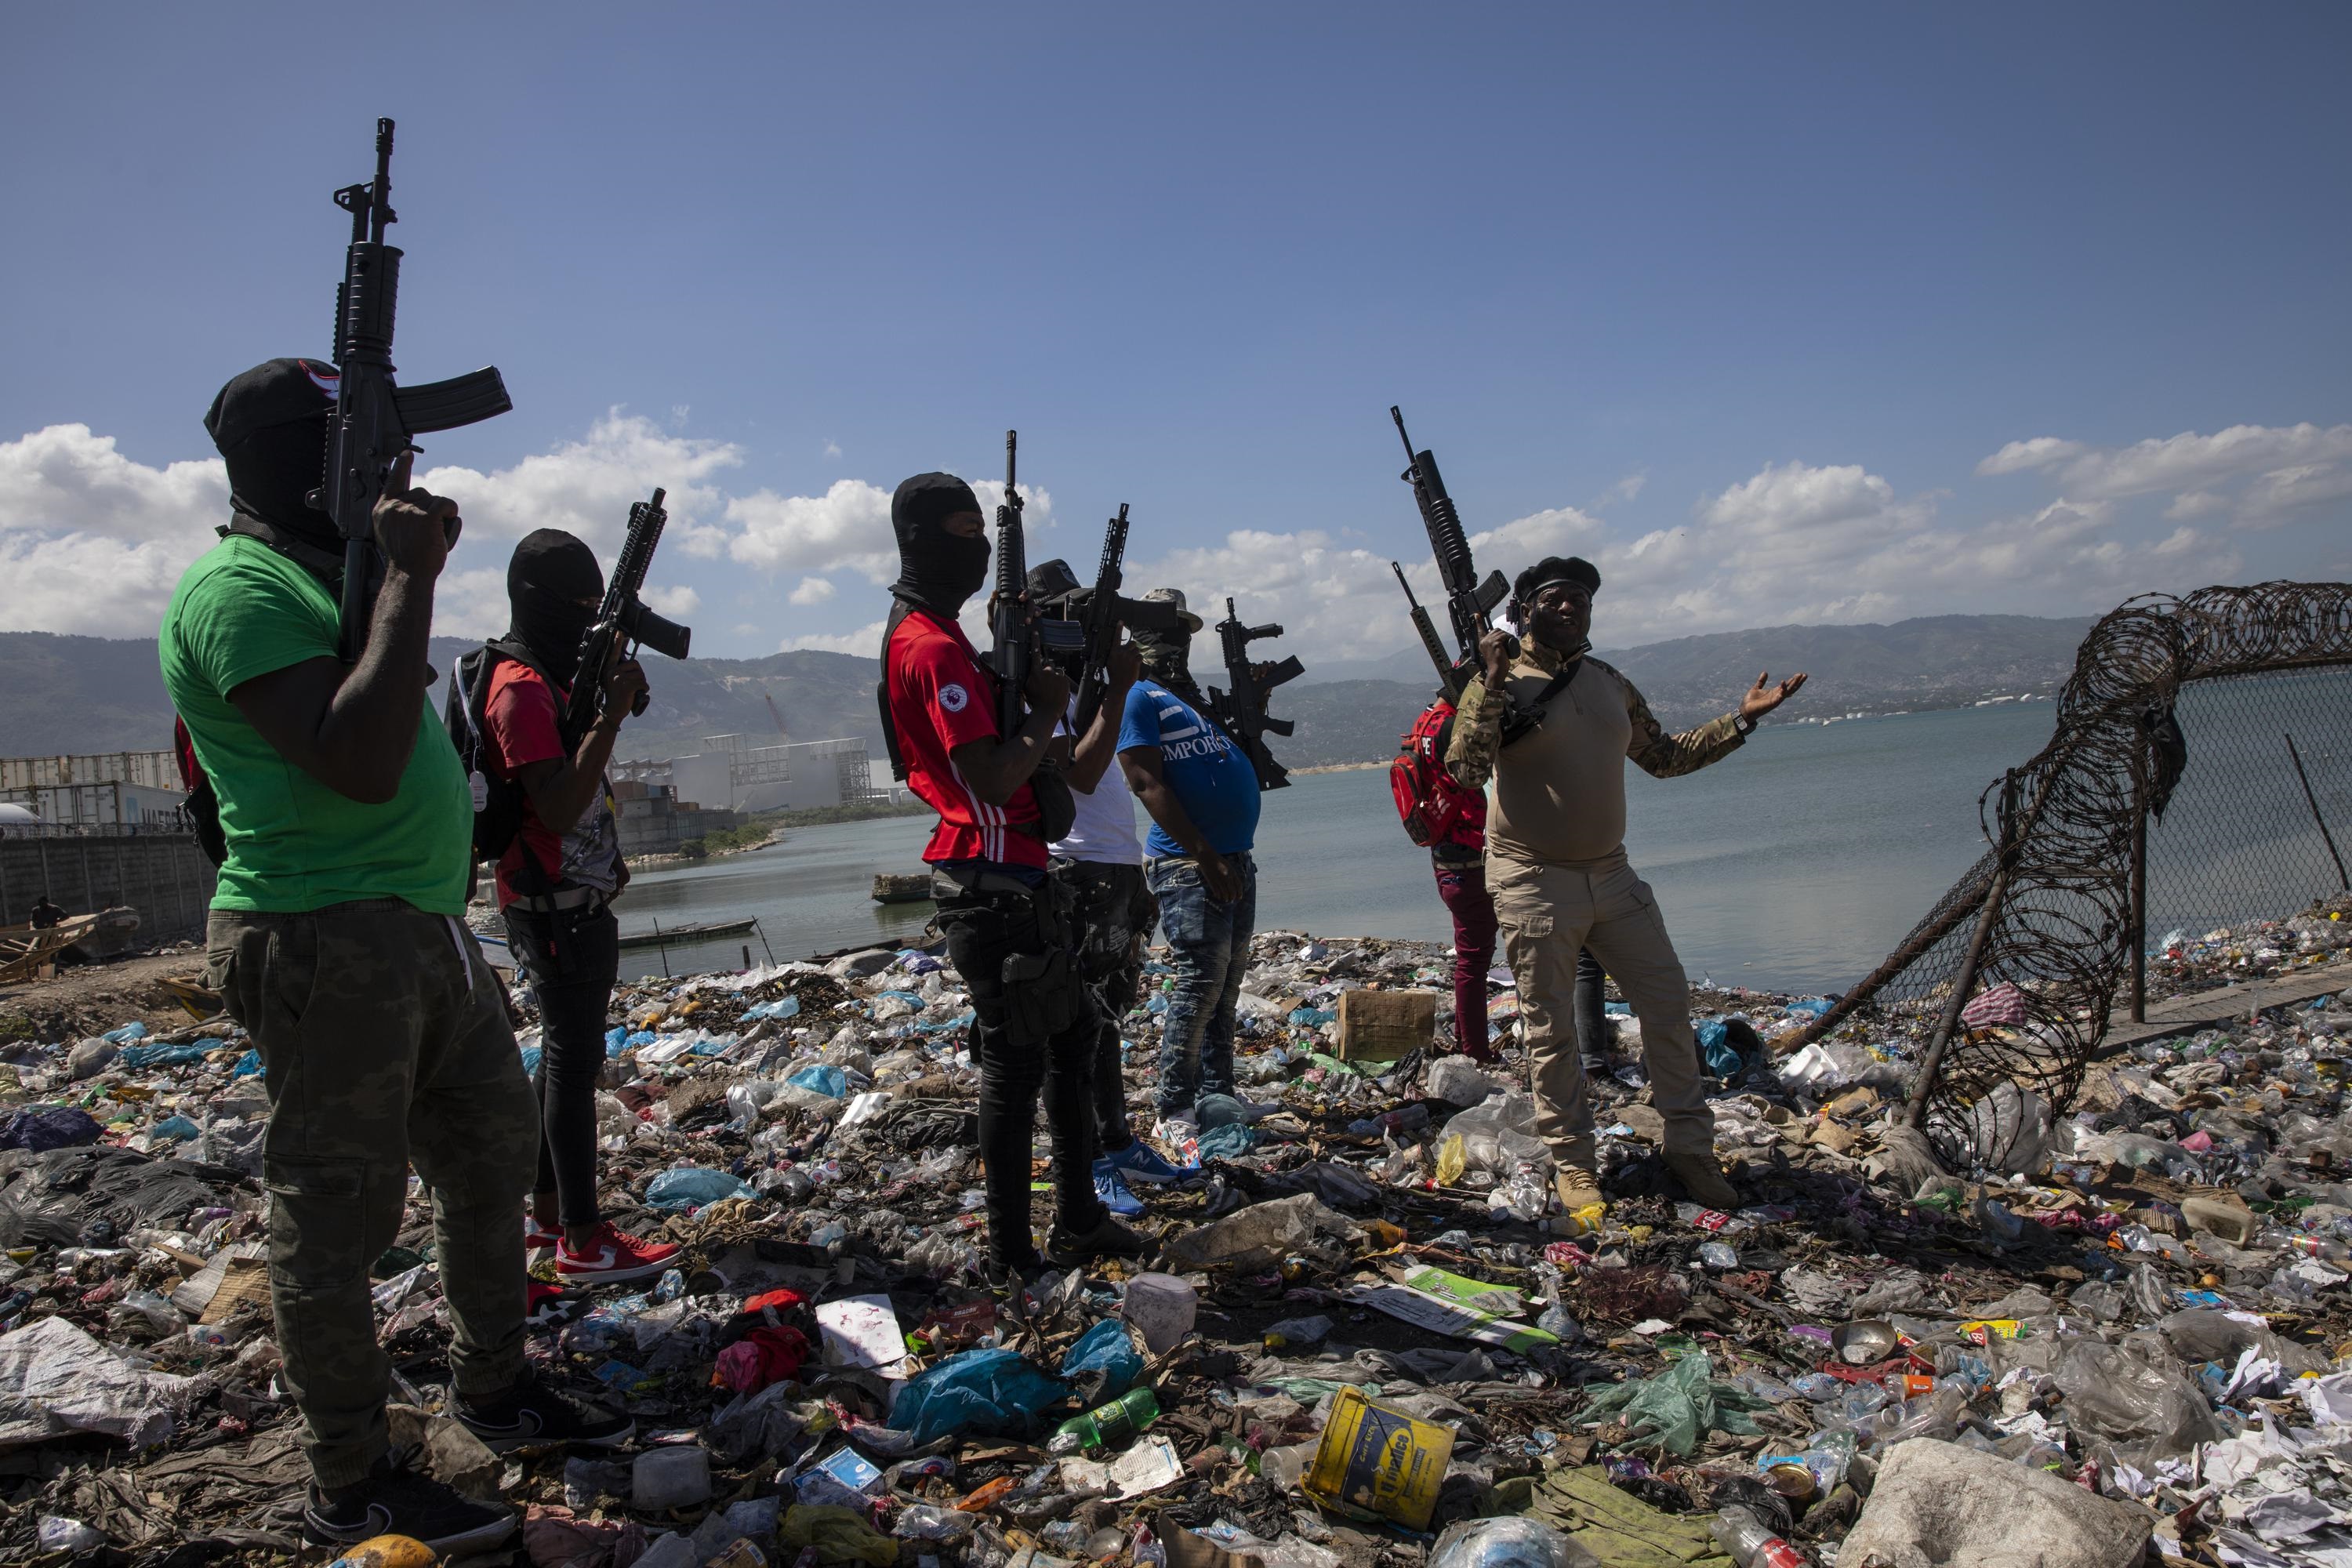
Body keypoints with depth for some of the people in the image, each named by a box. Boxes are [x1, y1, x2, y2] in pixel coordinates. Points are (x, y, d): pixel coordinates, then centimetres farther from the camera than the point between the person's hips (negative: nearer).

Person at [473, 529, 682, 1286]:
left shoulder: (551, 679, 14)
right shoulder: (521, 688, -17)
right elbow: (559, 806, -27)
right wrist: (610, 713, -26)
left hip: (575, 899, 10)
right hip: (555, 905, -10)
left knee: (567, 1052, 15)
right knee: (574, 1058, -6)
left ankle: (548, 1212, 26)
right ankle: (583, 1239, 1)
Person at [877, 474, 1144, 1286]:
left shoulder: (933, 635, 16)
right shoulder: (933, 648, -17)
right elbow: (993, 776, -25)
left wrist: (1027, 676, 7)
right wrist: (1048, 707, -10)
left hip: (1012, 877, 11)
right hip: (991, 884, -11)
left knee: (1073, 1032, 18)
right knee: (1015, 1063, -2)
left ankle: (1078, 1220, 29)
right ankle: (1012, 1258, 10)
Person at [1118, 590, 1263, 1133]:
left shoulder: (1201, 695, 20)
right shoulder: (1138, 697, -5)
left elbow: (1249, 760, 28)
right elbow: (1149, 785, -14)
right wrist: (1205, 857, -19)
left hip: (1237, 859, 8)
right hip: (1188, 864, -8)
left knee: (1228, 982, 11)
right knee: (1201, 980, -11)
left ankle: (1216, 1096, 20)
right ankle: (1175, 1112, -4)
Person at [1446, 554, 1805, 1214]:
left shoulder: (1611, 685, 11)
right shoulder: (1501, 684, -8)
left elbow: (1665, 756, 21)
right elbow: (1463, 771, -21)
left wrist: (1740, 720, 15)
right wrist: (1493, 683, -27)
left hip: (1612, 874, 6)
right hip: (1536, 882, -6)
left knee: (1668, 1001, 6)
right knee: (1550, 1029, 4)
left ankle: (1690, 1146, 21)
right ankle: (1573, 1162, 18)